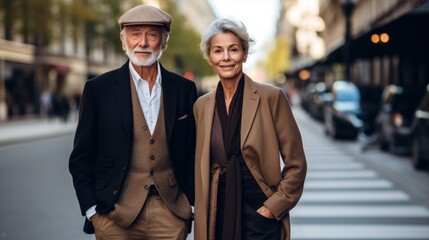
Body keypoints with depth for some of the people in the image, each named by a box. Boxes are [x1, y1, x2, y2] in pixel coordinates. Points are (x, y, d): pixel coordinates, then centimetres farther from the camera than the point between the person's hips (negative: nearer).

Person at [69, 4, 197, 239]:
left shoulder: (184, 89, 4)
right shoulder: (98, 88, -2)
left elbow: (192, 154, 9)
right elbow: (81, 158, 1)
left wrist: (194, 204, 4)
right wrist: (92, 210, -5)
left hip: (171, 212, 2)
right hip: (115, 213, -1)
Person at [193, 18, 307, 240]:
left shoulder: (271, 97, -8)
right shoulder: (201, 105, 5)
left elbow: (296, 164, -5)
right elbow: (202, 167, 11)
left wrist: (273, 207, -9)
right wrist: (201, 218, 6)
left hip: (259, 212, -3)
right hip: (218, 214, 3)